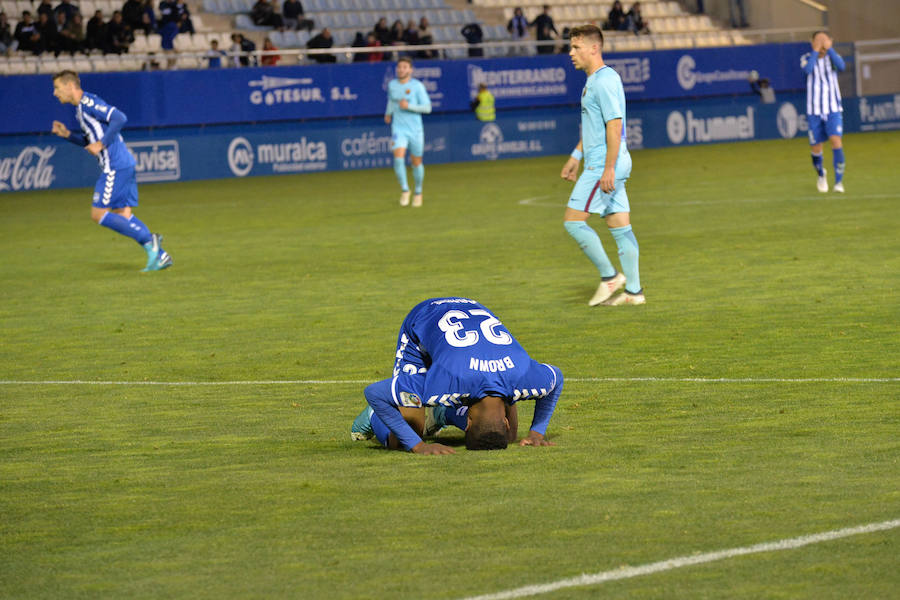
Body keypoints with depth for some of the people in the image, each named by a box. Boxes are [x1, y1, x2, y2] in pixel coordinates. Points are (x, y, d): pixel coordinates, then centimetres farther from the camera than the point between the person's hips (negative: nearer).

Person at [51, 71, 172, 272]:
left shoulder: (88, 102, -11)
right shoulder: (81, 107, 20)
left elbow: (119, 118, -21)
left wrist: (101, 144, -19)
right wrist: (67, 135, 16)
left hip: (115, 167, -10)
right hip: (123, 165, 10)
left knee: (98, 214, -8)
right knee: (123, 216, 7)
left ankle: (148, 240, -12)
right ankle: (160, 255, 4)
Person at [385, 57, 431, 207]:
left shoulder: (417, 86, -8)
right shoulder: (392, 84, 5)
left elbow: (427, 108, -10)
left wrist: (408, 106, -20)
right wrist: (388, 112, 28)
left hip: (415, 129, -2)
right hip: (398, 129, 2)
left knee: (417, 162, 9)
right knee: (398, 159, -20)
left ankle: (418, 192, 31)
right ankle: (404, 190, -4)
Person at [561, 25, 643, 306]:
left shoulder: (605, 81, -16)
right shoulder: (593, 80, 16)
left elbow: (614, 125, -21)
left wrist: (608, 168, -24)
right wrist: (575, 157, 29)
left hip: (604, 165, -10)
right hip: (603, 165, 10)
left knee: (574, 221, -7)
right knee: (619, 226, 8)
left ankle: (609, 276, -1)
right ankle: (633, 290, 9)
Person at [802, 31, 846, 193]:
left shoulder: (832, 57, 2)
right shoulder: (807, 58, 0)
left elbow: (841, 66, -21)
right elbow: (808, 69, -23)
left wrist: (829, 48, -20)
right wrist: (816, 50, -20)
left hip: (833, 109, -1)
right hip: (814, 111, 1)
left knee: (836, 140, -20)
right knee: (816, 148, 5)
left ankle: (839, 181, -18)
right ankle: (821, 174, 36)